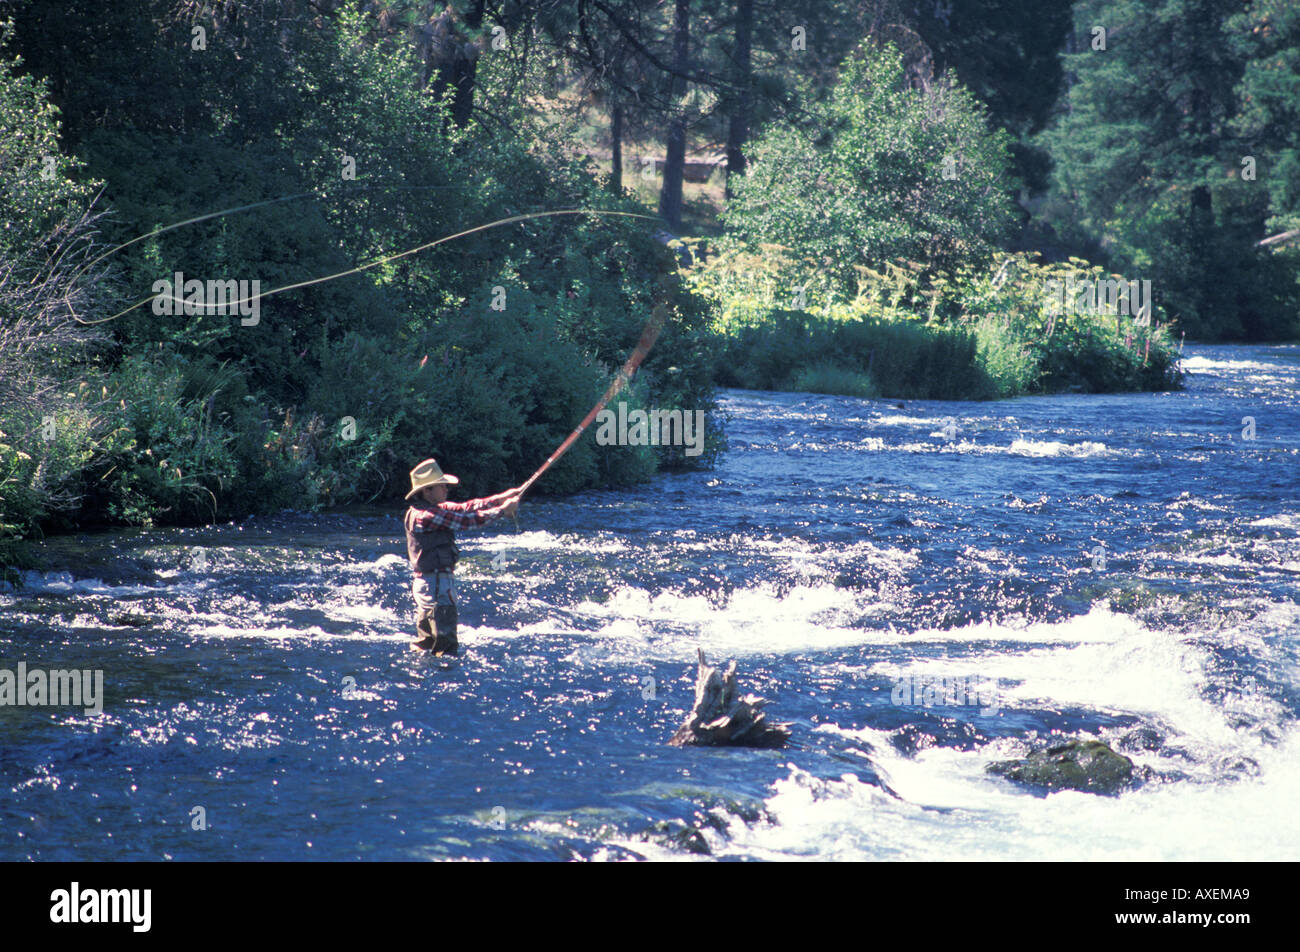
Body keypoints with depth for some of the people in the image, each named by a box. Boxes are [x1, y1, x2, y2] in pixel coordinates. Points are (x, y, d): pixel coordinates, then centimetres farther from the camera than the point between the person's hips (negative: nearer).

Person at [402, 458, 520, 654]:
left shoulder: (433, 509, 12)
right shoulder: (424, 515, -18)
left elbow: (465, 508, 11)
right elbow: (465, 520, -17)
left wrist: (501, 498, 3)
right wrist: (502, 510, -11)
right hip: (435, 585, -11)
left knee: (424, 645, 16)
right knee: (446, 647, -8)